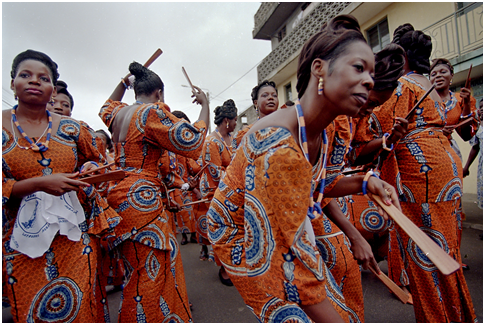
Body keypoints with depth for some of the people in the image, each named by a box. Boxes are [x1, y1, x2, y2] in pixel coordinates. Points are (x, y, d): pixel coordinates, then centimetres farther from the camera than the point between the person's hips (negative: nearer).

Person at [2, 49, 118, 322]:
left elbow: (98, 160, 18)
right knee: (29, 311, 11)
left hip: (75, 235, 1)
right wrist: (39, 183, -19)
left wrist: (90, 168, -3)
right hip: (23, 236, -1)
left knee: (80, 307, 7)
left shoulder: (72, 128, 4)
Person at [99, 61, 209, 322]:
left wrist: (123, 83, 38)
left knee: (138, 269, 21)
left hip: (119, 194, 9)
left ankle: (133, 316, 37)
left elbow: (106, 108, 39)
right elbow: (193, 140, -15)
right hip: (141, 198, -9)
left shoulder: (118, 113, 13)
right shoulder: (153, 112, -12)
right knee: (150, 270, 1)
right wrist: (205, 105, -3)